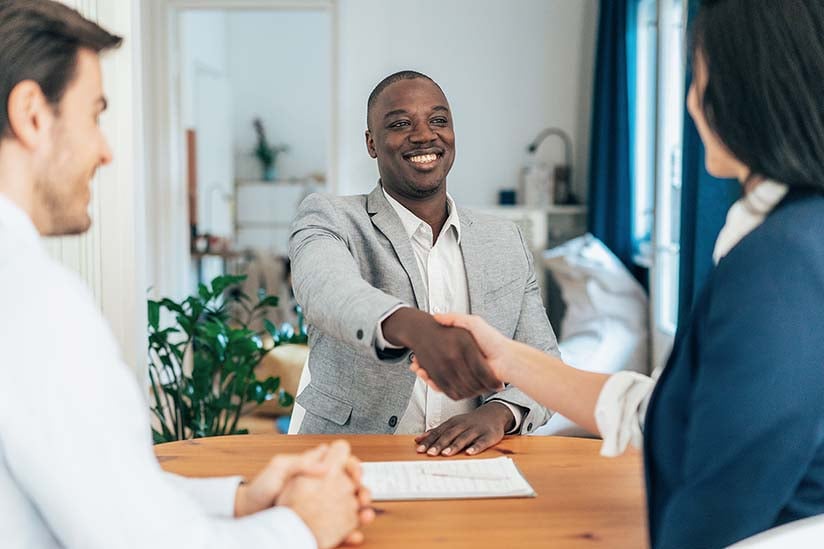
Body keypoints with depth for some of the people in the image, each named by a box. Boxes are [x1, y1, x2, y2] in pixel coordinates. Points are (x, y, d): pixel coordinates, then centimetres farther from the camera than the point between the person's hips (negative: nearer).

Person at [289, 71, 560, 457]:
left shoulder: (506, 243, 12)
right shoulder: (329, 220, 0)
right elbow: (328, 289, -23)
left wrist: (498, 412, -14)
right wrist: (413, 327, -44)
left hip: (469, 469, 3)